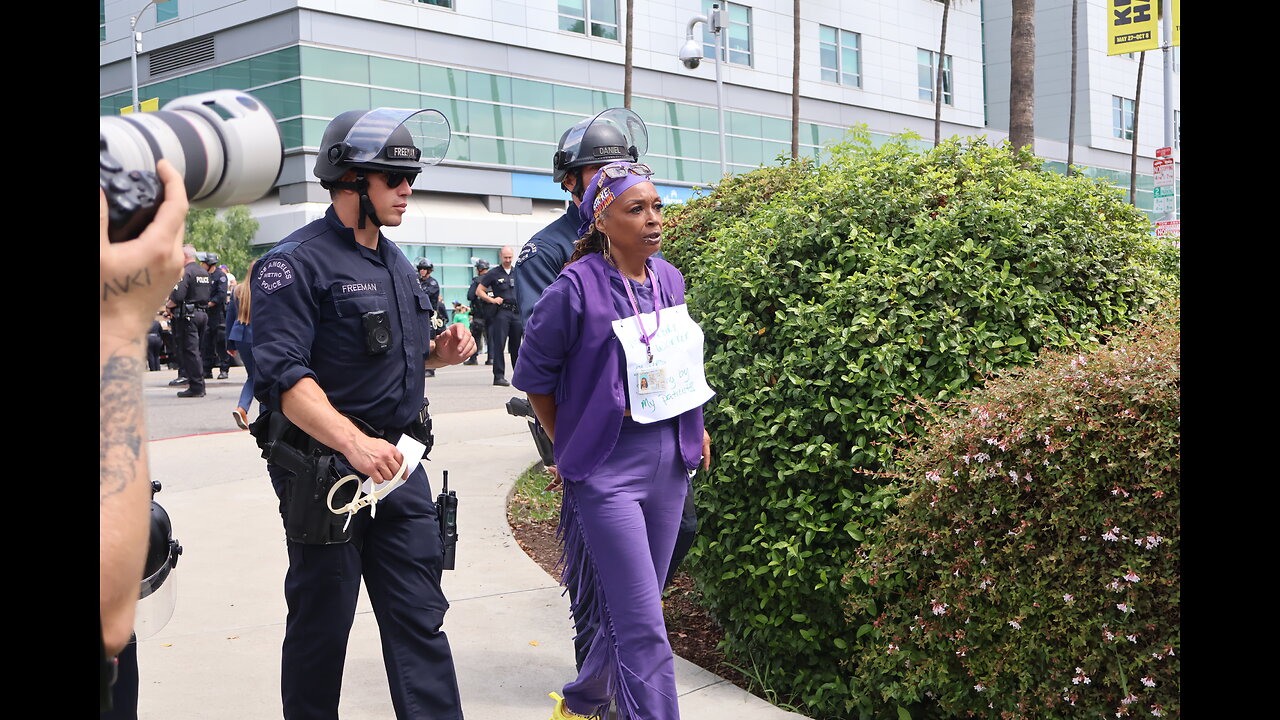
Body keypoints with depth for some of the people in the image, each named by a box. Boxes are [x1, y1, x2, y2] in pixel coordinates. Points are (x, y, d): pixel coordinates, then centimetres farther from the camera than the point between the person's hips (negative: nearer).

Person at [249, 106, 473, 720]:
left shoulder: (396, 264, 14)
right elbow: (283, 377, -22)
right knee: (321, 624, 7)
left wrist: (438, 353, 4)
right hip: (324, 470, -7)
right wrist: (354, 442, -35)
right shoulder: (296, 262, -12)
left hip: (399, 462, 7)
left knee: (420, 619, 7)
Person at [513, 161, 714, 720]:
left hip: (669, 462, 7)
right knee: (643, 626, -7)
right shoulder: (575, 288, -13)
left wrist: (695, 427, 15)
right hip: (608, 466, -6)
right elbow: (534, 376, -3)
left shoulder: (669, 279, 7)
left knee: (632, 608, 16)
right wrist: (569, 445, 3)